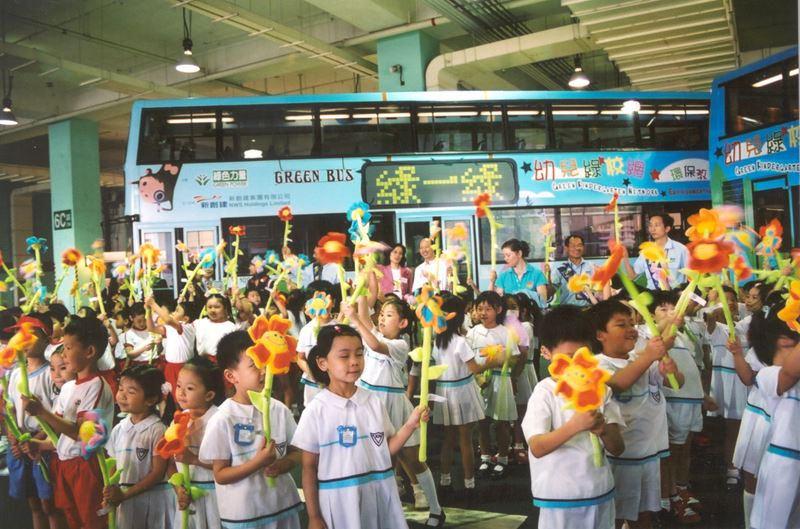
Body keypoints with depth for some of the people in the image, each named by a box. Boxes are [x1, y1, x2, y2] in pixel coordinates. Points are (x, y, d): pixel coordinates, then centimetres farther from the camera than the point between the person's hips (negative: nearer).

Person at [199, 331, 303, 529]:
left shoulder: (279, 410, -3)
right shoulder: (223, 419, -13)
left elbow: (296, 452, 6)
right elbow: (220, 475, -11)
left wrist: (282, 465, -14)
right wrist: (257, 462, -23)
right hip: (243, 513, -3)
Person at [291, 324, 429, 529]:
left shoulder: (374, 402, 0)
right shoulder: (316, 411, -10)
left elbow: (386, 450, 4)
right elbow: (309, 468, -4)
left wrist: (409, 426, -10)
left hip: (380, 496, 3)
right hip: (339, 501, -3)